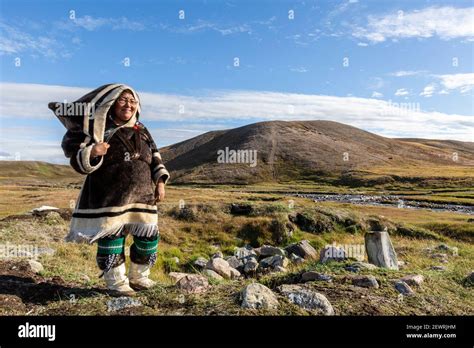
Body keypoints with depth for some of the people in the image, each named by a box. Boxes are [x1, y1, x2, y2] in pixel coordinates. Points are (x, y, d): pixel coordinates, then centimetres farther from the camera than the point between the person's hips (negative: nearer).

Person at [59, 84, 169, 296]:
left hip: (143, 197, 5)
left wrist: (160, 182, 5)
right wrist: (91, 153, -26)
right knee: (111, 239, 1)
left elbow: (155, 159, 16)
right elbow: (79, 161, -5)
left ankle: (139, 277, 29)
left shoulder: (141, 131, 12)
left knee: (149, 237, 8)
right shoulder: (99, 129, -3)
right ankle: (116, 283, 21)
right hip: (109, 199, -5)